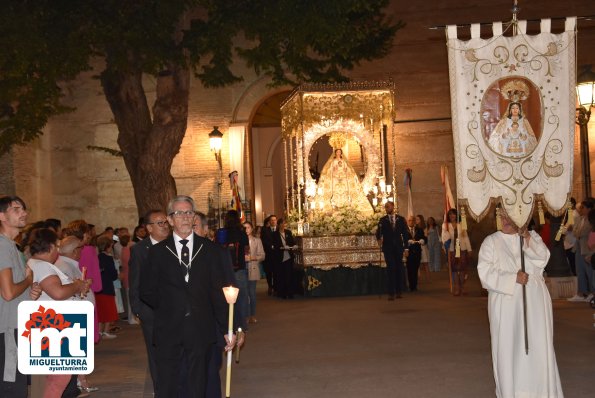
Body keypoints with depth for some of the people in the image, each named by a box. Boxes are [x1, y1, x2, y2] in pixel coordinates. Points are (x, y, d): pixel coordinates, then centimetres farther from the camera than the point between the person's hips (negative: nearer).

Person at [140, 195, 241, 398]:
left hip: (202, 330, 0)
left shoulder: (210, 249, 4)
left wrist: (227, 329, -3)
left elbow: (218, 292, 1)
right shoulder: (157, 252, 4)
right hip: (169, 330, 0)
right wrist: (167, 307, -1)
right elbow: (147, 291, 8)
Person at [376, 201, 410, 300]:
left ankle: (398, 292, 13)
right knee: (390, 269, -6)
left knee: (399, 269, 3)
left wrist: (406, 248, 1)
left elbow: (405, 234, 6)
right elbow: (378, 232, 0)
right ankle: (391, 293, -4)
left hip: (399, 248, 1)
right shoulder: (382, 220, 5)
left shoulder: (401, 219, 6)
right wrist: (379, 238, -23)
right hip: (388, 248, -1)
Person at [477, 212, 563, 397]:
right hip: (505, 303, -1)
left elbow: (542, 258, -6)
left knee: (537, 346, 0)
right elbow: (485, 272, -5)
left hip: (534, 301, 1)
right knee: (507, 347, 0)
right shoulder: (491, 242, 4)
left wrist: (527, 237, -17)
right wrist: (513, 278, -14)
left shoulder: (532, 236, 10)